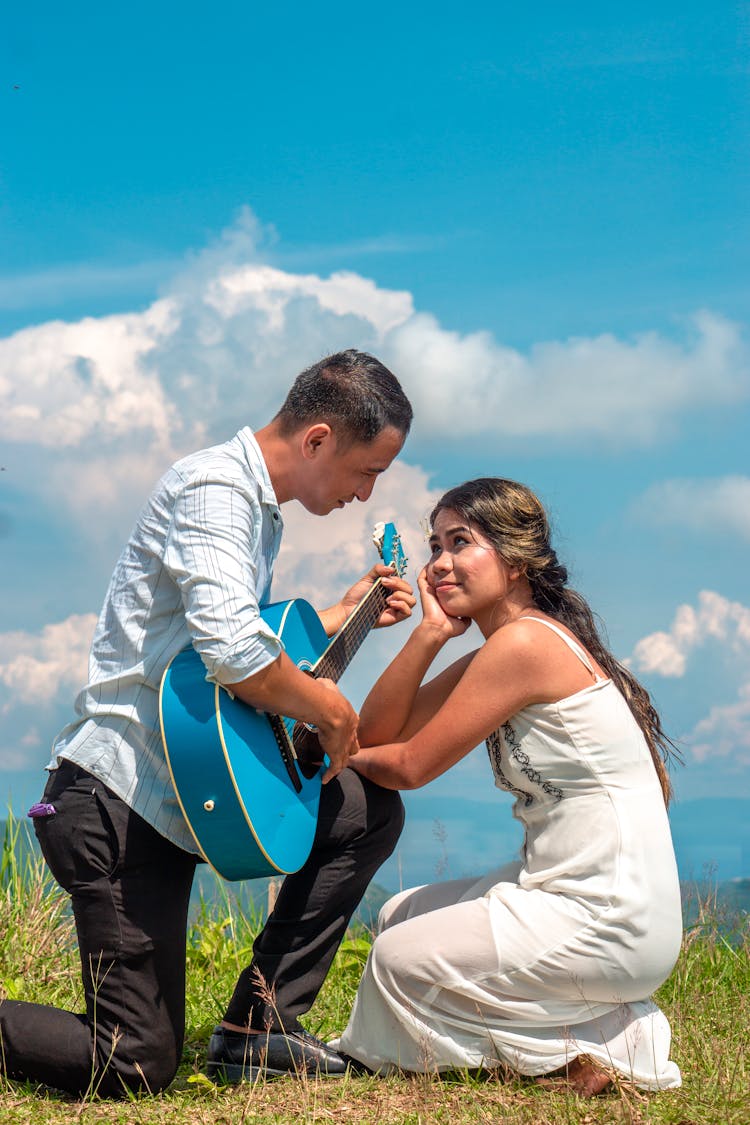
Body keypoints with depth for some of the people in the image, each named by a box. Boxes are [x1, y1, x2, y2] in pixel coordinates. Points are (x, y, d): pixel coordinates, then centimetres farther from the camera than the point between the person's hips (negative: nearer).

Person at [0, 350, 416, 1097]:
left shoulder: (258, 507, 15)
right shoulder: (214, 490, -17)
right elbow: (232, 651, -34)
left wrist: (341, 615, 21)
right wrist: (331, 710, -18)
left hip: (181, 788, 10)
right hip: (117, 800, -10)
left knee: (372, 811, 11)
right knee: (136, 1064, -6)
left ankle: (256, 1026, 11)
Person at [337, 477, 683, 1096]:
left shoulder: (524, 642, -17)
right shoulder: (493, 655, 12)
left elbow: (411, 765, -13)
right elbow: (377, 732, 7)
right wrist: (429, 633, -5)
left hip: (608, 917, -10)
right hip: (572, 890, 10)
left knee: (400, 957, -1)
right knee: (402, 917, 18)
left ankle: (602, 1045, 1)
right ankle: (596, 1022, 14)